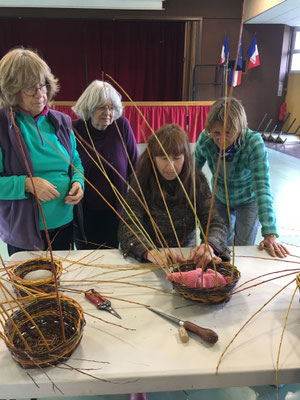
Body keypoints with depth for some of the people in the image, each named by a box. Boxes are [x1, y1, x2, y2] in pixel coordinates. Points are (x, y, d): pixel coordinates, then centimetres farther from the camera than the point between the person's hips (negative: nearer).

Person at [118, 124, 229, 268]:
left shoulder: (197, 181, -1)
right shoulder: (143, 183, -7)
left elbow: (215, 223, -8)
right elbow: (128, 226, -17)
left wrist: (210, 246, -32)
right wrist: (151, 253, -38)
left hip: (188, 256, 1)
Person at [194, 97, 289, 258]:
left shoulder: (254, 143, -34)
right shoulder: (205, 139, -26)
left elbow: (262, 187, -39)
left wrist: (270, 235, -44)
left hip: (248, 200, -2)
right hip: (220, 198, 3)